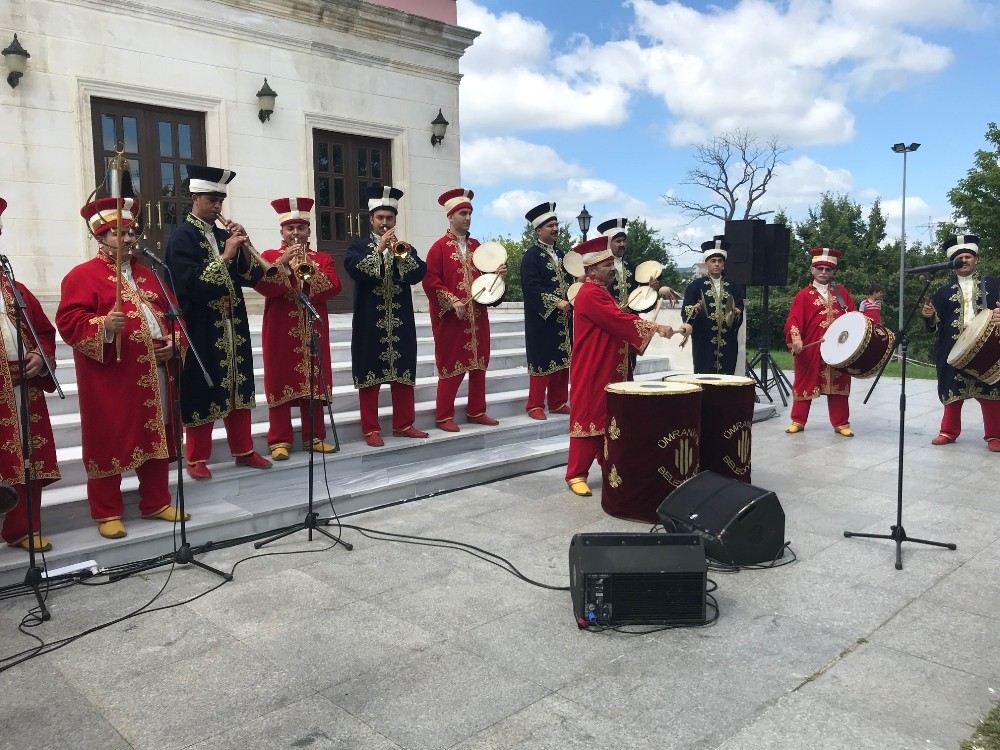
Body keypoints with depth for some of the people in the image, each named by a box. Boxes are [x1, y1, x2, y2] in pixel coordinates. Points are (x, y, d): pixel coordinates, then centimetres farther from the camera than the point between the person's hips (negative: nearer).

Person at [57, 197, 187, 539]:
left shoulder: (147, 274, 17)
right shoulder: (82, 275, -4)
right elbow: (69, 322, -13)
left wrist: (175, 341, 1)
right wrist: (103, 326, -30)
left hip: (155, 375, 6)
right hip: (110, 380, -6)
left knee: (155, 439, 11)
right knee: (110, 442, 1)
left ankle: (157, 502, 23)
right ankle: (107, 513, 12)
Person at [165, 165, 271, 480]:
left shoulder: (225, 235, 12)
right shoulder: (182, 236, -6)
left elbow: (252, 277, 9)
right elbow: (190, 284, -18)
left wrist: (244, 249, -7)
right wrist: (225, 256, -19)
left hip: (234, 327, 6)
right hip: (201, 330, -6)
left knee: (239, 388, 11)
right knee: (202, 392, 0)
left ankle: (243, 450, 23)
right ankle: (197, 459, 12)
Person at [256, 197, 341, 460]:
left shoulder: (322, 259, 12)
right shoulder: (269, 256, 6)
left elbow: (334, 287, -5)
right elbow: (263, 287, -11)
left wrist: (309, 271, -17)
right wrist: (283, 263, -20)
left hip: (314, 331, 3)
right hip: (281, 333, -2)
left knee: (314, 382, 5)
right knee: (280, 382, -2)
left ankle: (314, 436, 14)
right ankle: (280, 440, 4)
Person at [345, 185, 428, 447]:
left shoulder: (405, 247, 14)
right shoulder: (359, 246, 5)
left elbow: (418, 274, -2)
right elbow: (354, 270, -15)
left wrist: (400, 253, -16)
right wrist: (378, 249, -18)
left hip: (401, 322, 3)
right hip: (370, 323, -3)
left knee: (403, 373, 7)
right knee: (369, 375, -1)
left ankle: (404, 424, 17)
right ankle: (371, 429, 6)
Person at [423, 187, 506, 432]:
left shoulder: (476, 245, 13)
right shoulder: (440, 247, -6)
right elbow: (431, 281, -12)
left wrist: (497, 274, -1)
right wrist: (452, 302, -20)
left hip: (477, 316, 6)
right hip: (450, 318, -6)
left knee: (479, 363, 9)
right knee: (451, 365, -1)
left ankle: (476, 411, 21)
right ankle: (444, 416, 9)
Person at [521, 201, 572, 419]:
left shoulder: (562, 254, 15)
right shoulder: (531, 255, -7)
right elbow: (531, 287, -17)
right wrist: (556, 302, -20)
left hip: (563, 317, 7)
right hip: (542, 318, -7)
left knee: (562, 360, 9)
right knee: (542, 361, -3)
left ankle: (558, 403, 19)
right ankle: (535, 405, 6)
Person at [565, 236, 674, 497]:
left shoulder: (602, 292, 17)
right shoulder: (590, 294, -16)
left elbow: (616, 323, 19)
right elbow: (620, 320, -24)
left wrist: (650, 328, 8)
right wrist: (655, 327, -22)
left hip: (607, 369, 10)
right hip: (592, 371, -10)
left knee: (608, 418, 14)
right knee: (589, 418, -6)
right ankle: (576, 474, 1)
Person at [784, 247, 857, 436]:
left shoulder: (842, 291, 11)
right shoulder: (804, 295, 0)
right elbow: (794, 320, -10)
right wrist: (796, 339, -26)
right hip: (810, 349, -2)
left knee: (838, 386, 8)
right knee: (805, 384, 6)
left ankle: (841, 423, 16)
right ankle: (798, 421, 15)